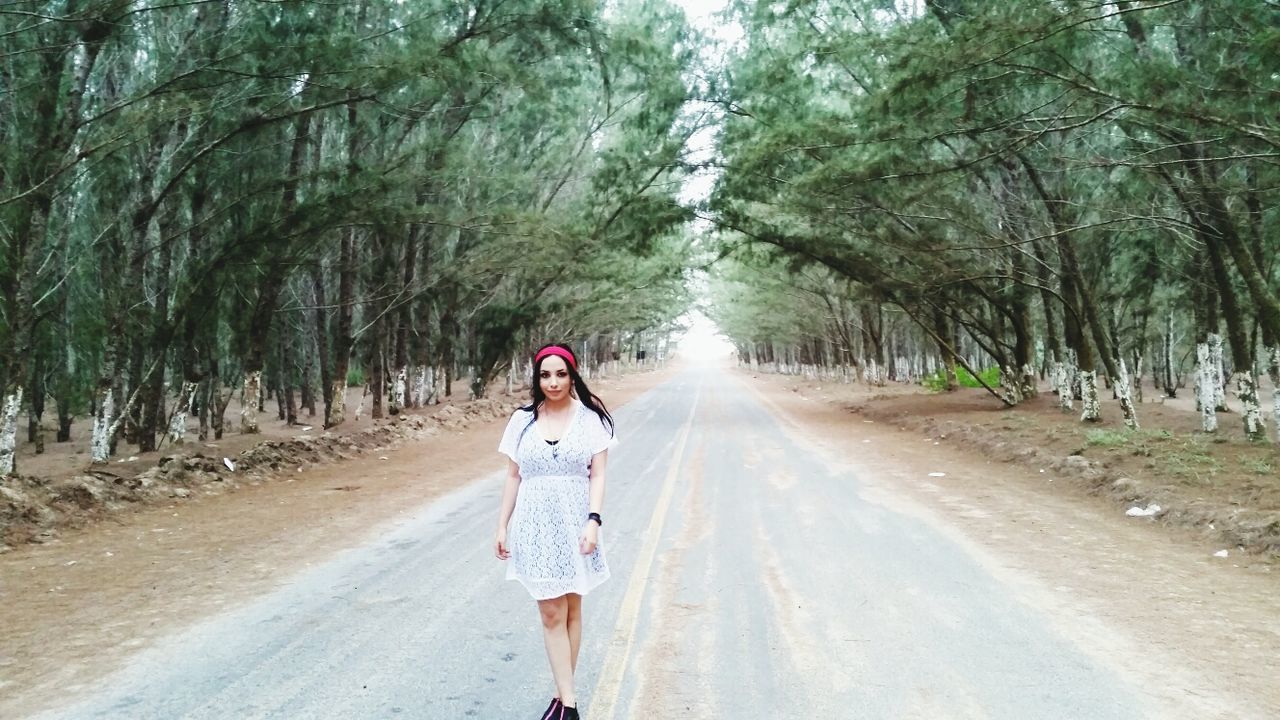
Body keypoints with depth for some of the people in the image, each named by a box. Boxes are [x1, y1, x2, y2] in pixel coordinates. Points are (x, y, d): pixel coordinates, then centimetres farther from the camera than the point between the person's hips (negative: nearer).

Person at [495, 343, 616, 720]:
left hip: (574, 524, -1)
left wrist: (593, 521, -15)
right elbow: (513, 477, 6)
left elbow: (598, 475, -4)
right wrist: (502, 527, 4)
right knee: (551, 614, -1)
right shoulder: (523, 420, 2)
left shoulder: (589, 418, -3)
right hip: (536, 526, 1)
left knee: (571, 610, 9)